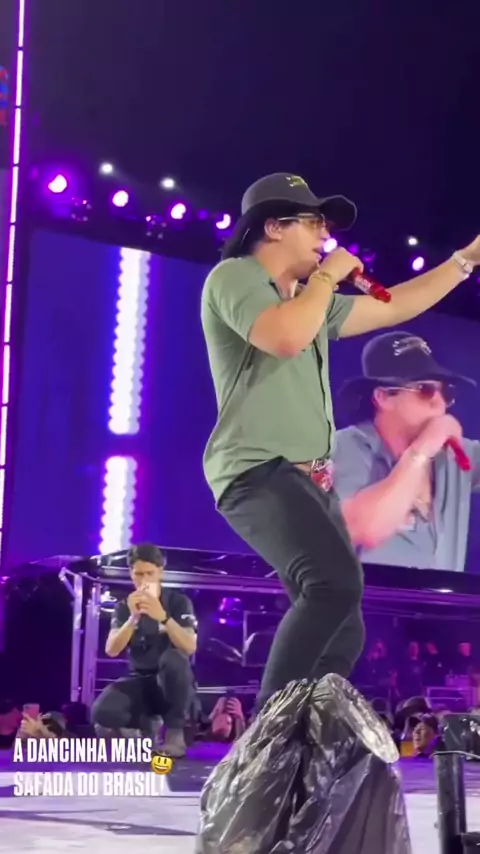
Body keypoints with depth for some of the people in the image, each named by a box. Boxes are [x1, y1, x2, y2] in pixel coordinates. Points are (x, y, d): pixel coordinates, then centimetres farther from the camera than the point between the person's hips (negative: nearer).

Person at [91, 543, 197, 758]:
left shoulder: (179, 602, -6)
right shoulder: (125, 606, 2)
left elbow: (190, 647, -20)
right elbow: (111, 650, -12)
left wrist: (163, 617, -35)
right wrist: (133, 617, -27)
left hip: (172, 683, -2)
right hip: (140, 681, 2)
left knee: (173, 657, -38)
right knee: (101, 712, -28)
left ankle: (174, 730, -18)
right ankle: (145, 725, 5)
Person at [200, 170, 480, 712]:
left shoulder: (312, 301, 24)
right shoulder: (233, 277, -3)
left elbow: (395, 307, 29)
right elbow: (286, 338, -21)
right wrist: (328, 276, -6)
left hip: (308, 479, 10)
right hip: (258, 472, -10)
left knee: (344, 632, 5)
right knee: (337, 583, -30)